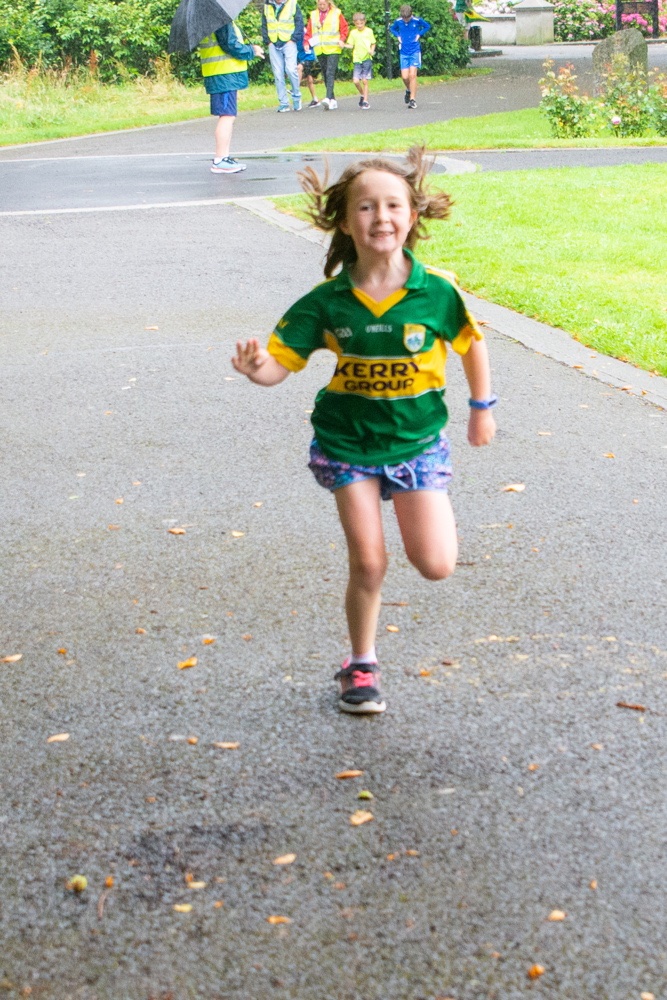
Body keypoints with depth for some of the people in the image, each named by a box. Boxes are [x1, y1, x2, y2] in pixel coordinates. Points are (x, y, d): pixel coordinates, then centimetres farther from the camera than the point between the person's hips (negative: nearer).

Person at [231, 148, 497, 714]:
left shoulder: (436, 292, -15)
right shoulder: (327, 302, -14)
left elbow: (471, 342, 3)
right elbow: (281, 361, -12)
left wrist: (482, 408, 12)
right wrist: (256, 369, -35)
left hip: (417, 439, 0)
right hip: (349, 443, 0)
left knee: (437, 566, -5)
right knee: (368, 565, 0)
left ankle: (428, 514, 31)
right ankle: (361, 666, 23)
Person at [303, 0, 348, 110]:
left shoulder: (336, 13, 3)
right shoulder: (313, 15, 11)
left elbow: (344, 28, 7)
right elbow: (309, 30, 12)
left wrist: (341, 39, -8)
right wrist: (307, 42, -4)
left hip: (333, 49, -4)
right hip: (319, 50, 4)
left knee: (330, 73, -16)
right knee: (325, 75, 6)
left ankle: (328, 98, -26)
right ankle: (333, 100, 13)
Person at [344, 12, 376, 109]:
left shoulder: (369, 31, 3)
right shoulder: (353, 33, 5)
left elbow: (373, 43, 10)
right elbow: (351, 45, 6)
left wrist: (372, 51, -9)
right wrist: (344, 45, -12)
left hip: (367, 59, -1)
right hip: (357, 60, 1)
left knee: (365, 81, -3)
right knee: (355, 81, -8)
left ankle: (365, 101, 6)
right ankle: (362, 95, 19)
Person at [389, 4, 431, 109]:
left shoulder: (417, 20, -9)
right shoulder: (398, 21, -3)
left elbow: (427, 26, 10)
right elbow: (392, 28, 19)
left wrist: (419, 34, -3)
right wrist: (398, 36, 2)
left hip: (415, 51, -2)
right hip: (403, 52, 2)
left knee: (412, 75, -12)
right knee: (405, 76, -3)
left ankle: (412, 100, -9)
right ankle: (409, 90, 30)